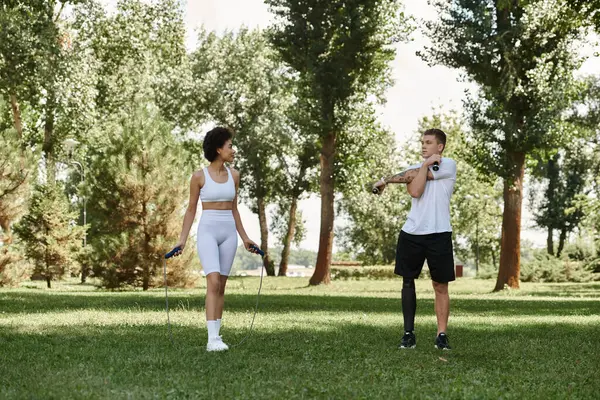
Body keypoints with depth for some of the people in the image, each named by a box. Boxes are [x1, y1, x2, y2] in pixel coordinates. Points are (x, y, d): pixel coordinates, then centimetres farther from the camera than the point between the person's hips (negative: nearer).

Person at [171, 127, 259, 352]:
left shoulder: (233, 175, 8)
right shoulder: (199, 176, -5)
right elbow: (191, 210, 1)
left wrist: (244, 238, 15)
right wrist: (182, 240, -4)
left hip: (228, 233, 5)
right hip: (207, 232, -5)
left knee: (221, 286, 5)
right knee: (213, 283, -18)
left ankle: (215, 336, 13)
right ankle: (212, 339, -20)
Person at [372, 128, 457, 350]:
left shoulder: (449, 165, 0)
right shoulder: (414, 168, 13)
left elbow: (413, 175, -9)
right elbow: (415, 191, -9)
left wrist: (387, 179, -2)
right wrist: (427, 163, -3)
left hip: (438, 234, -4)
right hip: (412, 233, 4)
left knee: (440, 286, 0)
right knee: (407, 281, 5)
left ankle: (442, 335, 5)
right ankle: (409, 333, 11)